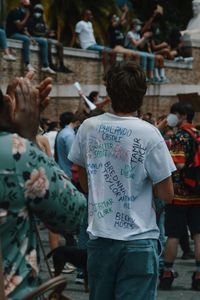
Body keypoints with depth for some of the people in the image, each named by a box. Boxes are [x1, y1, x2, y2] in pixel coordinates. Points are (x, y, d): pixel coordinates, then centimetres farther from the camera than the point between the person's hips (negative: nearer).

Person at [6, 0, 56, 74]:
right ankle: (27, 64, -38)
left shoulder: (24, 14, 16)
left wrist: (31, 38, -4)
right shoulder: (15, 12, -11)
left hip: (21, 34, 9)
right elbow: (19, 26, -21)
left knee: (44, 41, 0)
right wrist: (26, 17, -15)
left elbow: (24, 30, 13)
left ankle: (45, 66, -6)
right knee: (26, 39, -41)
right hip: (13, 34, -9)